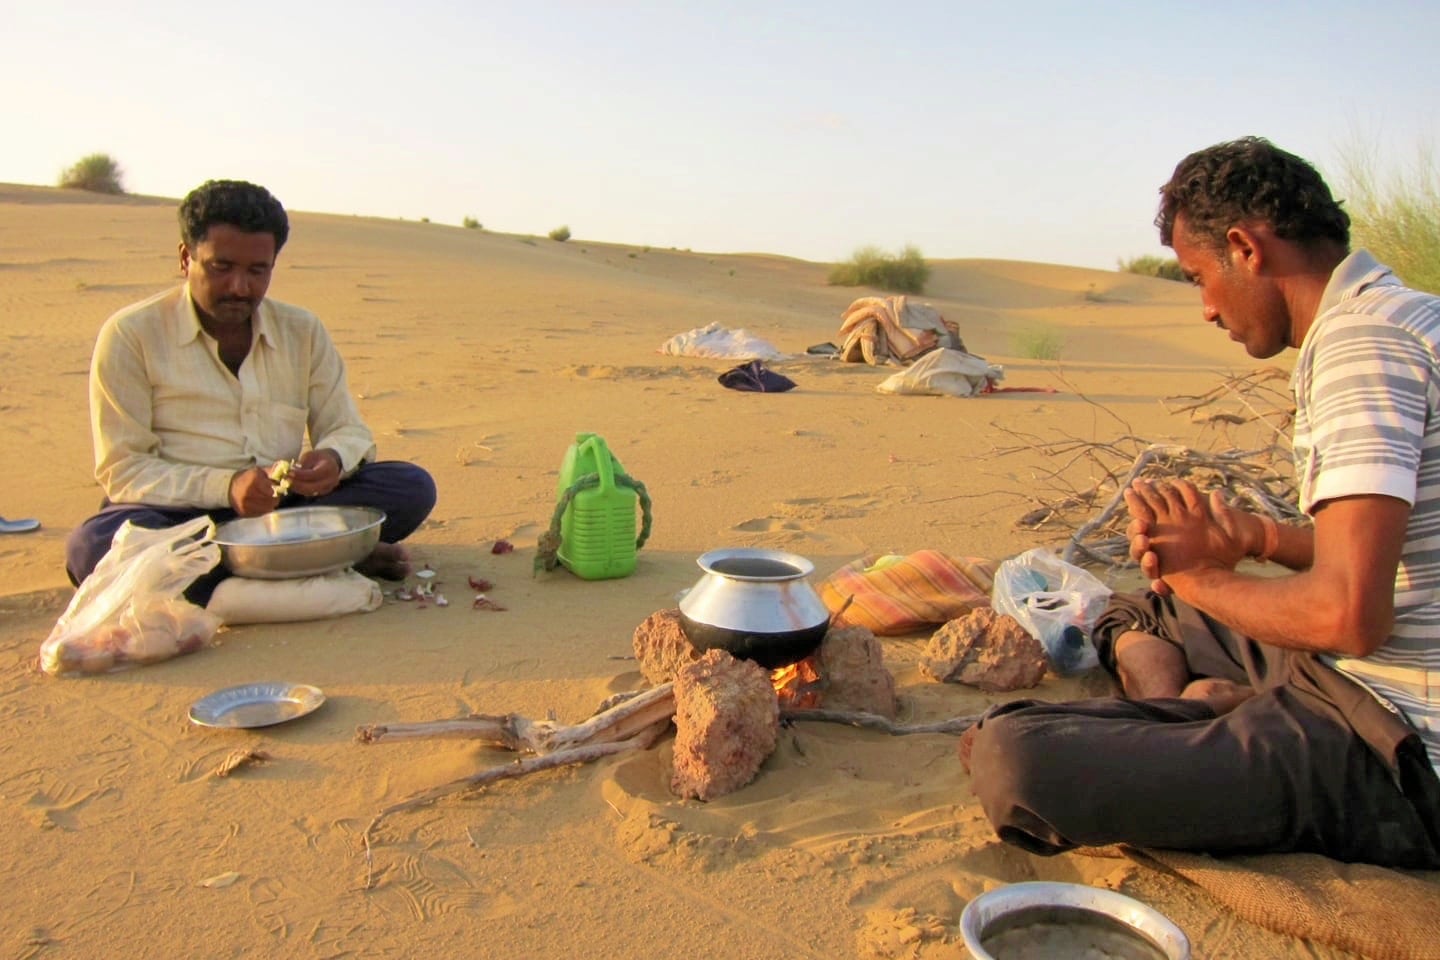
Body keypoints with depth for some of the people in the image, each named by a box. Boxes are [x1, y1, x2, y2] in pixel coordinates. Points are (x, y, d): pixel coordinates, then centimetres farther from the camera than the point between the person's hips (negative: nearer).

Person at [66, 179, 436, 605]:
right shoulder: (130, 335, -2)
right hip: (178, 515, -2)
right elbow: (122, 470, -7)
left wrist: (334, 459, -17)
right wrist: (226, 487, -24)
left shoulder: (303, 331, 8)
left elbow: (348, 430, 9)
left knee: (412, 487, -17)